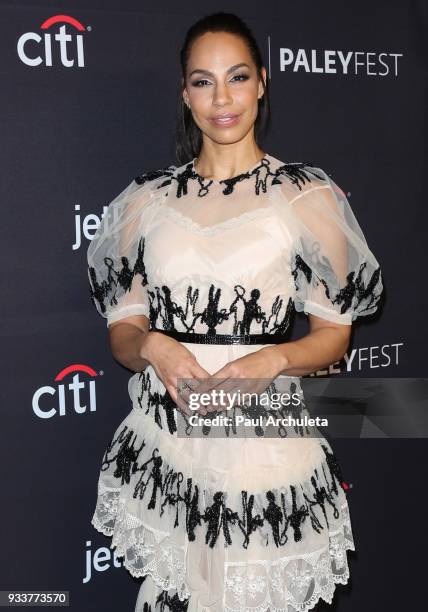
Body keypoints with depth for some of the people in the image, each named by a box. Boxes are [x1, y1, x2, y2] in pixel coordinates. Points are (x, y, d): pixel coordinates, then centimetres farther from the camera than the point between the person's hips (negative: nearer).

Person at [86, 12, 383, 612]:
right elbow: (122, 331, 8)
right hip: (164, 446, 2)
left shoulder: (309, 196, -1)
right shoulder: (147, 199, 6)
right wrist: (153, 348, -14)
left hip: (268, 445, -2)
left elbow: (334, 335, 2)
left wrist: (272, 360, -17)